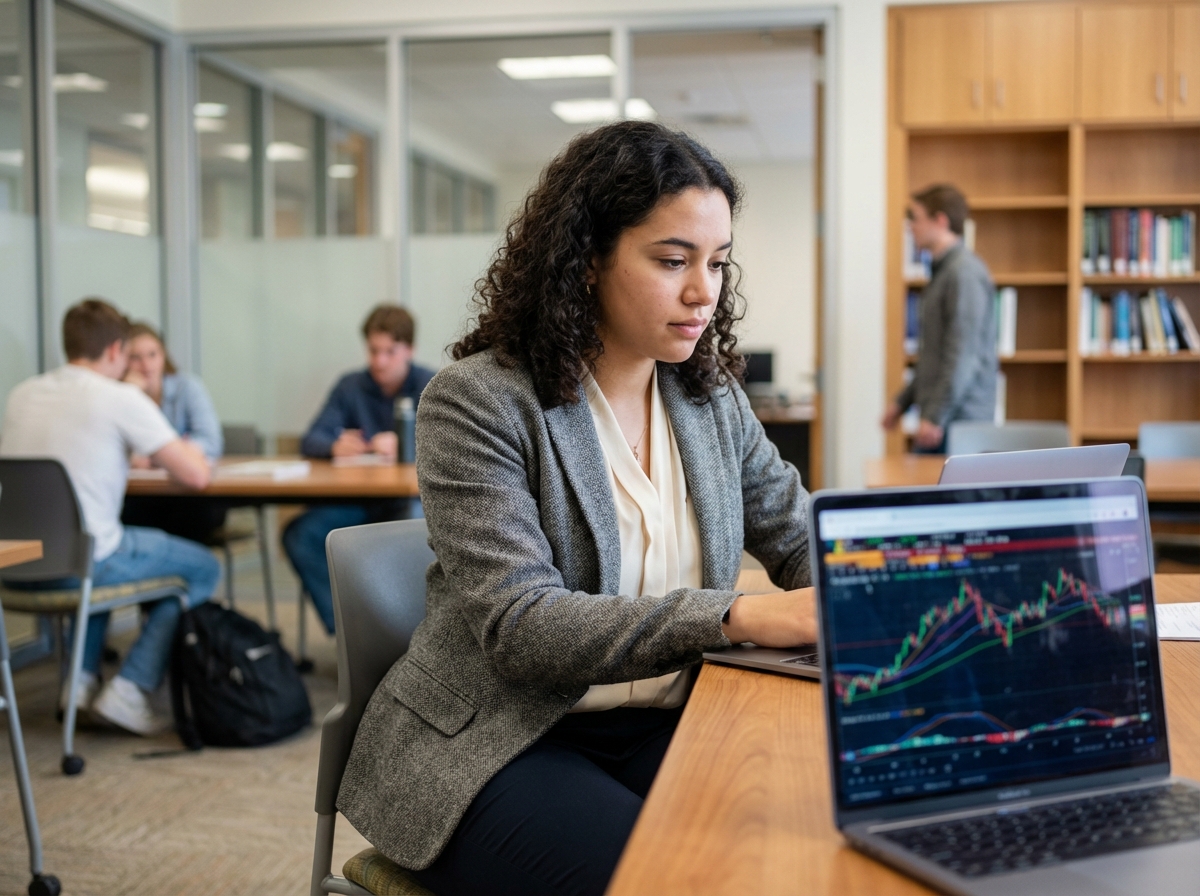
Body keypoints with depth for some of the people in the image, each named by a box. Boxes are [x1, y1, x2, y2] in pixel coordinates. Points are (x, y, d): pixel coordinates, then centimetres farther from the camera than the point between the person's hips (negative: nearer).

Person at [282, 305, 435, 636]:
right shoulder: (350, 387, 10)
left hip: (411, 496, -3)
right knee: (299, 534, -23)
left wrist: (402, 446, -31)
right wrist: (334, 446, -21)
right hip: (357, 501, 3)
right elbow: (310, 441, 4)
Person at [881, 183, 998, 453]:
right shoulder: (943, 269, 18)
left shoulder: (964, 272, -13)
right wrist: (902, 401, 23)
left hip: (958, 418, -9)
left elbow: (963, 353, -20)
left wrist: (936, 417, -21)